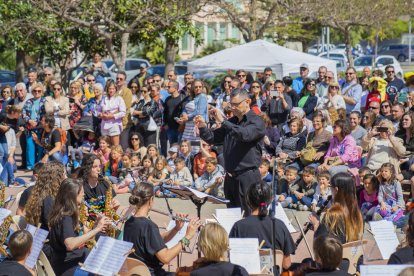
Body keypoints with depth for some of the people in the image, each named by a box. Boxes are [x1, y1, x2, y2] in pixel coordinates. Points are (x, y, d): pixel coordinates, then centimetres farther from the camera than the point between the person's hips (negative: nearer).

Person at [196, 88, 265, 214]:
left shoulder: (257, 122, -6)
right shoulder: (231, 122, 17)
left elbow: (244, 134, -25)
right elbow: (212, 138, 16)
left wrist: (223, 122, -27)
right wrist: (203, 127, -4)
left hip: (248, 177, -7)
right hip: (231, 177, 7)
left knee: (249, 216, -8)